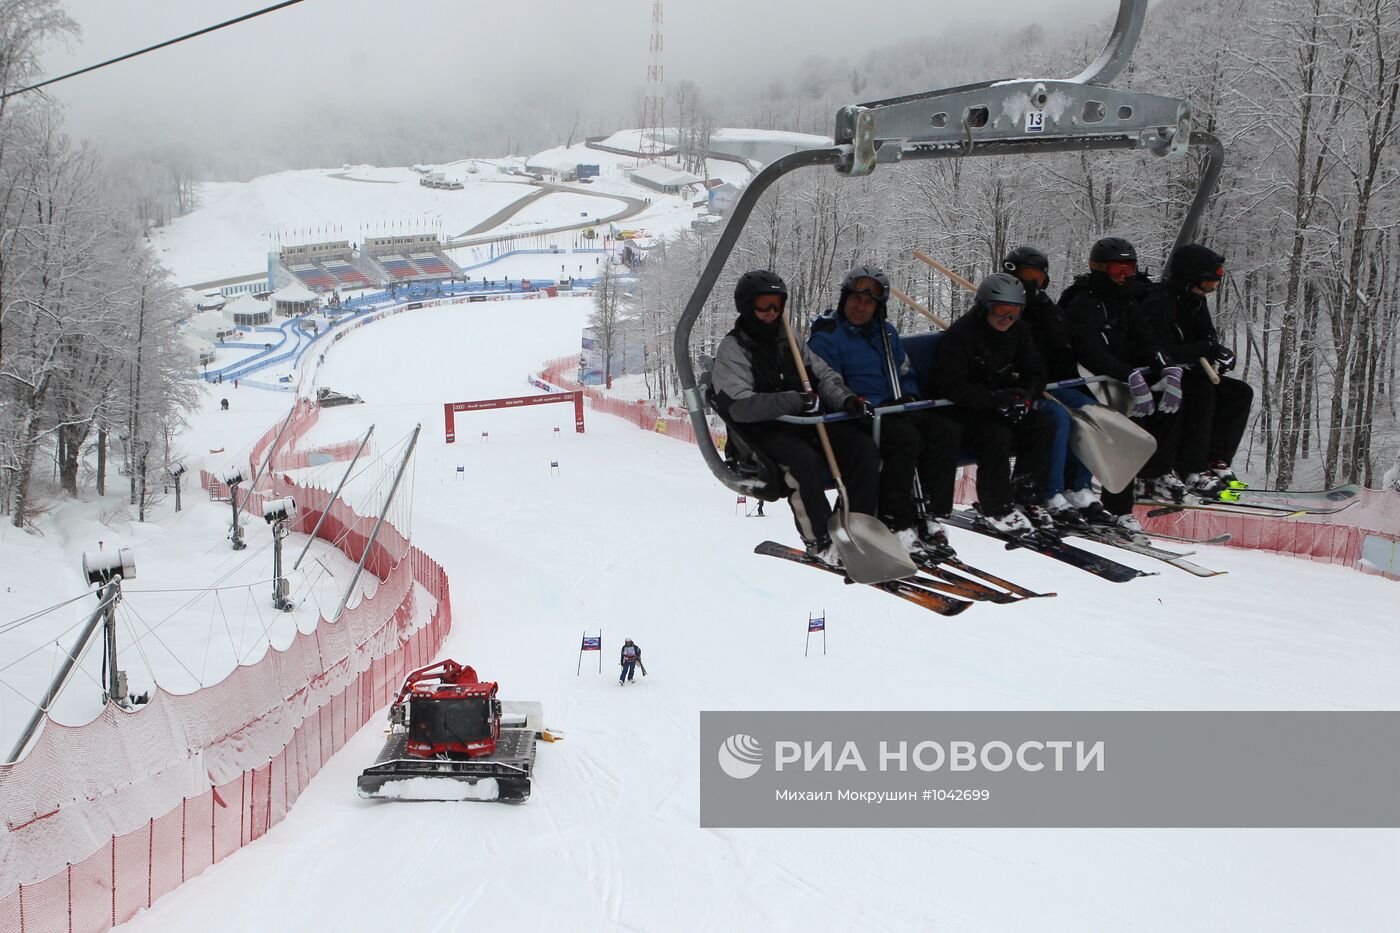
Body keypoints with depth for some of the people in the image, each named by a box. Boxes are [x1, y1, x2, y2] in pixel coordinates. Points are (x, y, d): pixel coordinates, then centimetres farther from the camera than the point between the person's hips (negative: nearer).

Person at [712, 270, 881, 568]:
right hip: (764, 431, -6)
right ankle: (819, 542, -21)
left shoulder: (788, 340, 17)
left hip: (806, 421, 6)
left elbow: (824, 375, 14)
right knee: (805, 460, -36)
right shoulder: (732, 349, -4)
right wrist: (797, 400, -25)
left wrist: (844, 398, -10)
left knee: (864, 448, -18)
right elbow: (740, 406, -18)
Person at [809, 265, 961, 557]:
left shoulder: (886, 332, 20)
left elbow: (906, 374, 27)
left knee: (947, 431, -18)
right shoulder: (826, 337, -3)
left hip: (896, 408, 7)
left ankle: (929, 517, -18)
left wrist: (909, 398, 3)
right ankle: (897, 524, -28)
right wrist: (873, 405, -19)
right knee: (907, 439, -34)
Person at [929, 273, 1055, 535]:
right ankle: (996, 508, -16)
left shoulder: (1017, 332, 4)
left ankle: (1027, 498, -6)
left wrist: (1026, 394, -17)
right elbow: (950, 386, -23)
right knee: (997, 435, -33)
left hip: (1002, 402, 7)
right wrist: (994, 399, -32)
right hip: (962, 409, -7)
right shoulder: (960, 334, -17)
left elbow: (1035, 372, 7)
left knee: (1043, 425, -15)